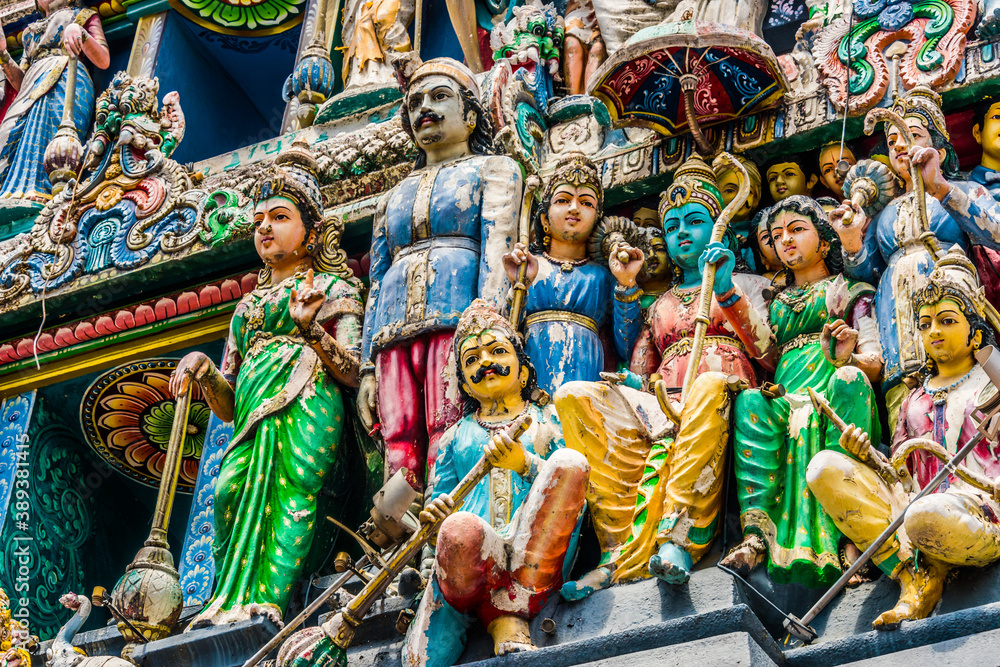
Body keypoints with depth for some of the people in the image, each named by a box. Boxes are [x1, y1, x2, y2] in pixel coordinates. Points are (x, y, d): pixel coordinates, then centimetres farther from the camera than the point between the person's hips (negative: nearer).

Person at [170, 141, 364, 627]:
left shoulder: (333, 287, 17)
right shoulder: (247, 305, 32)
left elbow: (354, 372, 2)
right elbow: (227, 405, 26)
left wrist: (311, 328, -13)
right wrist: (203, 369, 4)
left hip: (306, 408, -5)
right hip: (253, 419, 5)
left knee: (291, 484, -31)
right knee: (231, 490, -25)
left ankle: (263, 604, -42)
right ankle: (230, 606, -31)